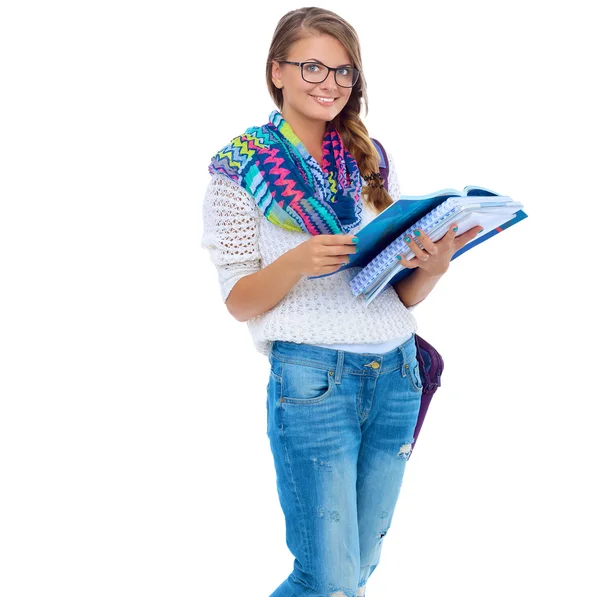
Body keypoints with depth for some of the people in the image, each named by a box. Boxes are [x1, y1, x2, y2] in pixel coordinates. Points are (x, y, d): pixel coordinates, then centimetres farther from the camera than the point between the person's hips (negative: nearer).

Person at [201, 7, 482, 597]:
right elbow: (239, 301, -4)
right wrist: (298, 261, -23)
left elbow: (405, 294, 11)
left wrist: (433, 266, -12)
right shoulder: (241, 169, -1)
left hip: (396, 375, 5)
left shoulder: (372, 162, 10)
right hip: (312, 380, -5)